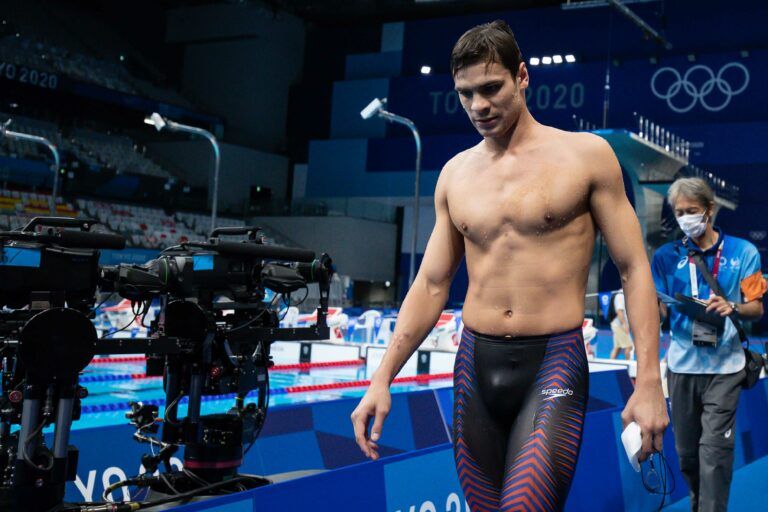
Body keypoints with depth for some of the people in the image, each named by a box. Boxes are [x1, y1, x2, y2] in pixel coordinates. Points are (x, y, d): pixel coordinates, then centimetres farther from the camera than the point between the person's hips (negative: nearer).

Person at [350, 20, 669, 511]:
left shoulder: (586, 154, -2)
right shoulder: (456, 173, 10)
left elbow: (634, 269, -2)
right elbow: (431, 286, 12)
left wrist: (649, 382, -10)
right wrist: (382, 379, 5)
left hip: (554, 363, -4)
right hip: (475, 365, 4)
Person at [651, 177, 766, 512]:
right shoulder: (666, 256, 5)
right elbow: (659, 312, 6)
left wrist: (732, 307, -20)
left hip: (723, 366, -2)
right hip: (682, 365, 2)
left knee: (714, 447, -8)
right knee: (686, 449, 10)